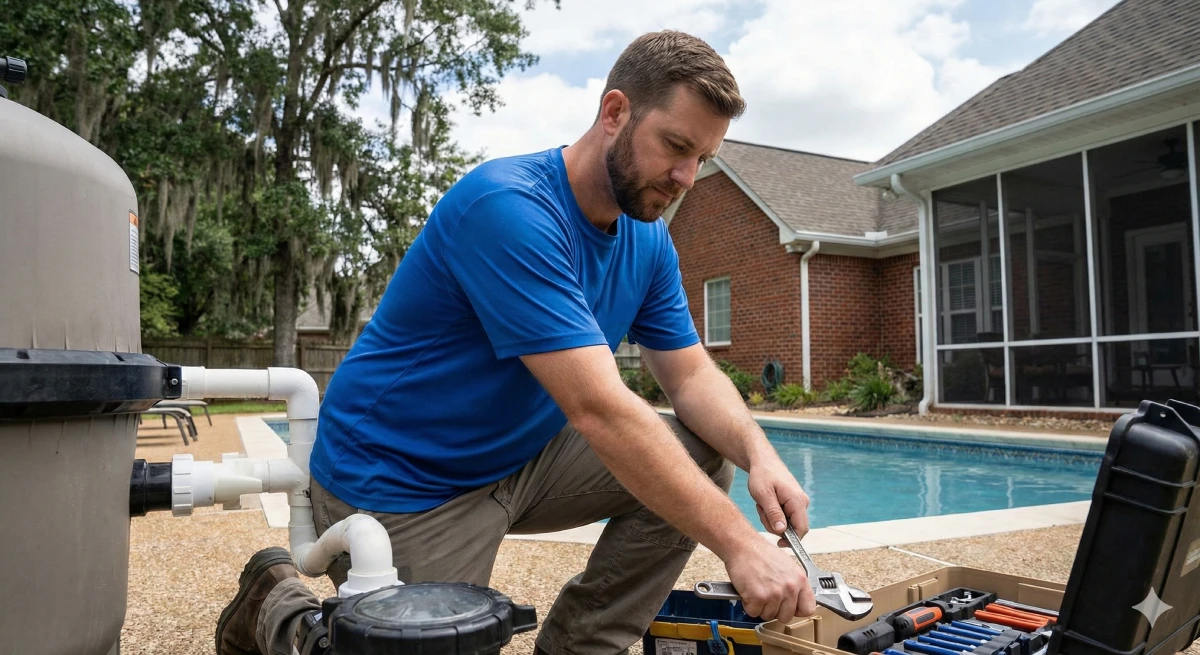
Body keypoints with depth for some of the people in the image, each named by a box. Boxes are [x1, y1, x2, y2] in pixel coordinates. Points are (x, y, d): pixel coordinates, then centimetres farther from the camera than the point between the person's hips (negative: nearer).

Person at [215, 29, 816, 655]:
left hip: (526, 457, 8)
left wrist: (758, 455, -22)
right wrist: (738, 543, -32)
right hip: (401, 483, -7)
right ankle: (278, 602, 20)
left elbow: (693, 376, -1)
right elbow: (599, 410, -34)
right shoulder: (509, 207, -28)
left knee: (703, 453, -6)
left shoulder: (648, 241, -1)